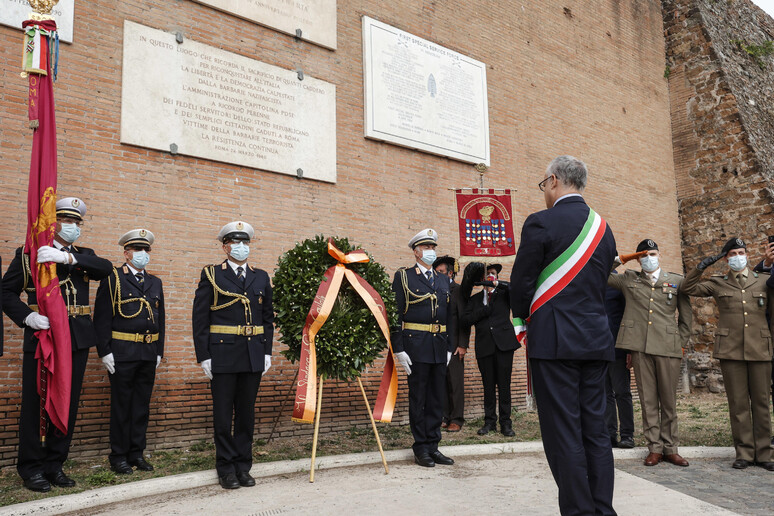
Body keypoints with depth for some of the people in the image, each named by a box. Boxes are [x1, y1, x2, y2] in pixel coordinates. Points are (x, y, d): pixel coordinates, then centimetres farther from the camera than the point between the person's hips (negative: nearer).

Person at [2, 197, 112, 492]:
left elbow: (106, 269, -9)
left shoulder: (83, 255, 13)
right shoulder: (28, 253, 5)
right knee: (35, 402, 0)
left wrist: (67, 257, -23)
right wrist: (27, 316, -17)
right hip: (41, 337, -3)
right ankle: (31, 468, 14)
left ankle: (55, 464, 19)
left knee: (68, 403, 7)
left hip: (77, 342, 3)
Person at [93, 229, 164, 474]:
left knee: (142, 405, 11)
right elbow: (101, 318, -7)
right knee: (121, 406, 3)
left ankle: (136, 453, 21)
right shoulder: (112, 278, -3)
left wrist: (159, 351, 12)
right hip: (122, 353, -5)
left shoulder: (155, 282, 14)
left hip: (148, 353, 5)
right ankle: (118, 456, 14)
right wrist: (104, 352, -12)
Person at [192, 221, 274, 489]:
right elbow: (200, 317, -2)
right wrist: (204, 356, -8)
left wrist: (267, 352, 7)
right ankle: (226, 469, 16)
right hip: (223, 355, -3)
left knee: (246, 413, 10)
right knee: (223, 415, 4)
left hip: (253, 357, 3)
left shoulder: (261, 277, 12)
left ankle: (243, 466, 20)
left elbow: (268, 317, 14)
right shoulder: (211, 275, 2)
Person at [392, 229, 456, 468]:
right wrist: (398, 349, -12)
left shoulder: (444, 280, 16)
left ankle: (433, 446, 18)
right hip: (416, 346, -5)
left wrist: (449, 347, 11)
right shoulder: (403, 277, 0)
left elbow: (449, 315, 17)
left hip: (440, 347, 5)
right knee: (418, 398, 2)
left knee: (437, 398, 9)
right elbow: (396, 314, -5)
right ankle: (421, 448, 11)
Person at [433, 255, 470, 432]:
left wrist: (462, 345, -13)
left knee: (455, 383, 0)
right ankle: (444, 417, 16)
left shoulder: (458, 291, -3)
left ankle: (457, 419, 7)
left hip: (453, 344, -5)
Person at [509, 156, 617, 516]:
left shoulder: (540, 223, -9)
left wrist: (522, 323, 12)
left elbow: (521, 283, -6)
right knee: (595, 430, 12)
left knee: (563, 433, -1)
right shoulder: (603, 228, 12)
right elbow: (600, 285, 17)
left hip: (554, 340, -7)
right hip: (597, 340, 7)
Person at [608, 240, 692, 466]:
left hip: (668, 347, 0)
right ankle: (654, 448, 11)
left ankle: (670, 448, 14)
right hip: (640, 346, 0)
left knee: (669, 400, 5)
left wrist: (681, 343, 8)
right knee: (648, 399, 4)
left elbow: (686, 316, 15)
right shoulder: (628, 279, 13)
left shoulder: (676, 281, 12)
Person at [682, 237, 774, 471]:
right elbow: (688, 287, 7)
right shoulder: (718, 283, 10)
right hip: (731, 350, -1)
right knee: (738, 404, 2)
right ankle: (744, 453, 9)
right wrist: (702, 266, -3)